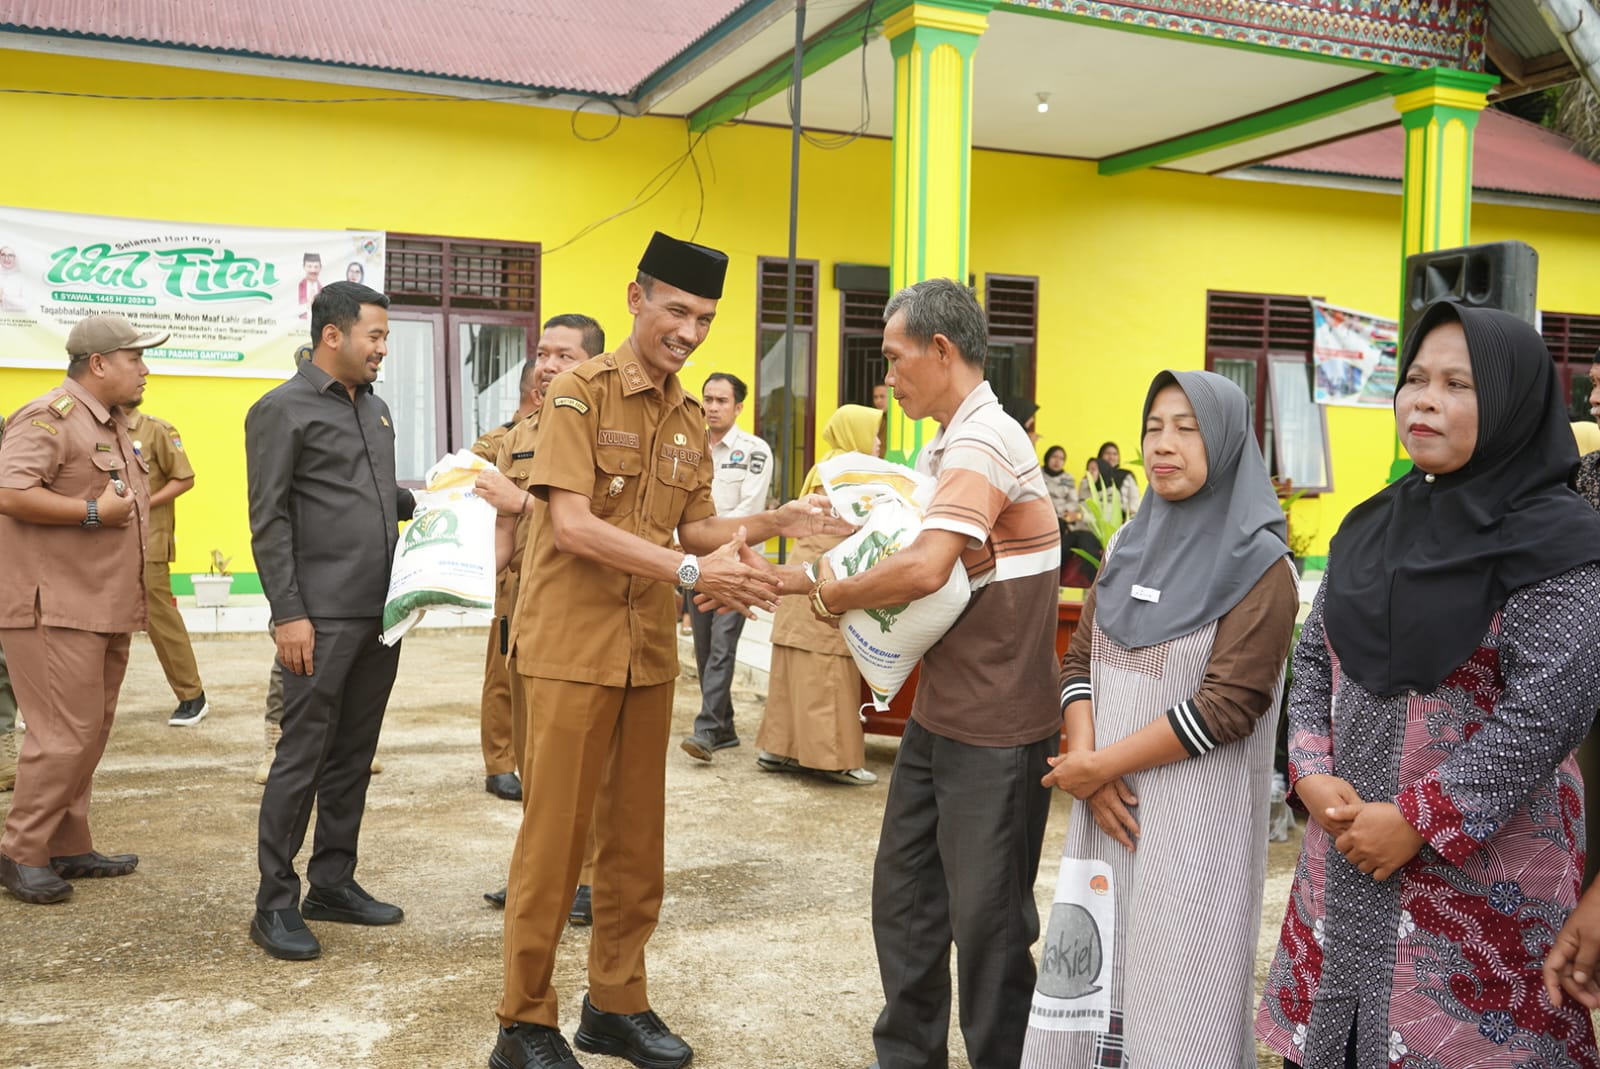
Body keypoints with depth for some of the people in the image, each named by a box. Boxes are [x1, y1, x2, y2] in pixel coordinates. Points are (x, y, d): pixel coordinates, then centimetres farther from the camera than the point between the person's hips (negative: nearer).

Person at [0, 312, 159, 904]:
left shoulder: (112, 425, 18)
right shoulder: (49, 417, -13)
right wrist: (94, 512, -20)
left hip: (105, 608, 10)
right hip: (56, 609, -10)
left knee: (91, 732, 12)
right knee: (65, 733, -8)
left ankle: (68, 848, 21)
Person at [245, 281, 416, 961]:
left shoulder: (375, 409, 17)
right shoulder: (282, 410, -5)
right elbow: (269, 523, -10)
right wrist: (288, 614, -15)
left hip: (380, 614, 7)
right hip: (322, 618, -7)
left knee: (354, 755, 13)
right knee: (303, 757, -2)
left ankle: (333, 883, 24)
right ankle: (275, 904, 9)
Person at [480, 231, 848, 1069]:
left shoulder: (691, 419, 10)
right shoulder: (581, 390, -10)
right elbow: (571, 526, -20)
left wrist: (776, 523, -2)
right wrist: (692, 574, -27)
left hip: (650, 651, 6)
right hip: (571, 644, -6)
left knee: (636, 835, 12)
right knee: (556, 835, 1)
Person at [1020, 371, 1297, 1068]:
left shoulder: (1260, 565, -10)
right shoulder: (1130, 544, 8)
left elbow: (1228, 706, -17)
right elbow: (1079, 660, 7)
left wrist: (1101, 765, -14)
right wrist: (1084, 757, -10)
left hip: (1194, 821, -5)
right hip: (1108, 809, 6)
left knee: (1174, 985, 4)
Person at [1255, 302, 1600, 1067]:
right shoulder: (1372, 526, 8)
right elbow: (1313, 660, 11)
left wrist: (1420, 822, -18)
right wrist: (1312, 776, -5)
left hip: (1482, 870, -5)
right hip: (1344, 853, 6)